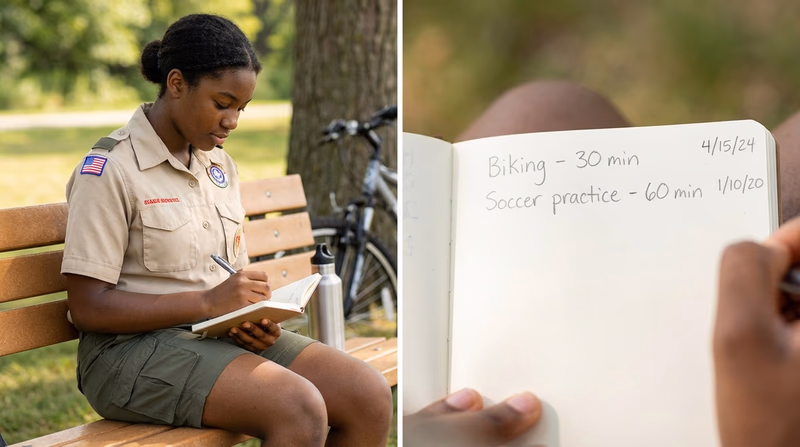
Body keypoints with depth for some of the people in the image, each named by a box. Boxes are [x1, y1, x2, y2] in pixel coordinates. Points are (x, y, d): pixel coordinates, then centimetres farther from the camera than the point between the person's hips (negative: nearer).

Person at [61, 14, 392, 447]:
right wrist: (208, 302, -21)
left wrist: (256, 319, -5)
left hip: (224, 336, 7)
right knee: (299, 409, -30)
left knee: (370, 396, -12)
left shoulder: (220, 166, 14)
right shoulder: (109, 170, -10)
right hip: (135, 349, -7)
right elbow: (87, 307, -15)